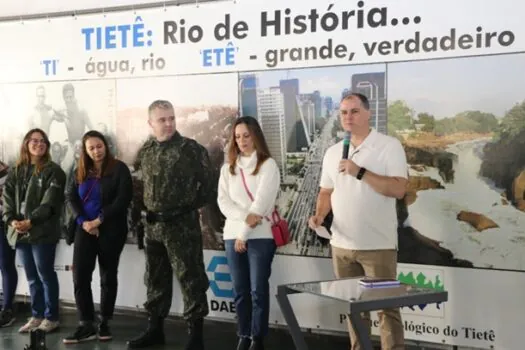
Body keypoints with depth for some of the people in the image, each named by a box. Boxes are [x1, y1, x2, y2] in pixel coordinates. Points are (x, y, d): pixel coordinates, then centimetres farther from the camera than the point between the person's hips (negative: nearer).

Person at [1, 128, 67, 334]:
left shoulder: (53, 171, -3)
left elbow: (50, 202, -12)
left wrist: (31, 221, -20)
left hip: (42, 232, -5)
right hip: (19, 232, 6)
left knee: (46, 275, 0)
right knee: (32, 277, 12)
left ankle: (51, 318, 9)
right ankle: (36, 316, 21)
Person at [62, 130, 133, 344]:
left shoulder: (119, 169, -3)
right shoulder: (80, 172, 11)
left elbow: (123, 199, -12)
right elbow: (70, 198, 3)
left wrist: (100, 220, -17)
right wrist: (82, 221, -13)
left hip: (111, 230, -3)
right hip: (85, 230, 3)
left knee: (108, 277, 5)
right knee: (80, 276, -6)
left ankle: (104, 323, 15)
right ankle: (86, 326, -2)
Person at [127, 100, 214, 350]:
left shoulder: (191, 149, -8)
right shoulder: (145, 151, 8)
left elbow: (207, 185, -7)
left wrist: (190, 207, -2)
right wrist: (145, 209, 9)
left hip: (182, 225, -6)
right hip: (153, 224, 6)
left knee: (190, 279, -1)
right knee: (156, 279, 15)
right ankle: (155, 328, 28)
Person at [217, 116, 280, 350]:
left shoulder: (268, 165, -2)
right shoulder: (228, 168, 13)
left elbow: (262, 200, -10)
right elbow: (223, 200, 4)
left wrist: (244, 234, -11)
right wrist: (244, 216, -14)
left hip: (260, 235, -4)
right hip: (232, 234, 4)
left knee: (258, 290, 0)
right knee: (240, 290, 8)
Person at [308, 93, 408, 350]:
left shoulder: (389, 146, -6)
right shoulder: (333, 152, 12)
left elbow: (398, 189, -16)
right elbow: (326, 191, 17)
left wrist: (360, 172, -21)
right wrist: (320, 214, -2)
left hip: (378, 245, -5)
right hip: (342, 244, 5)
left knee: (386, 307, -1)